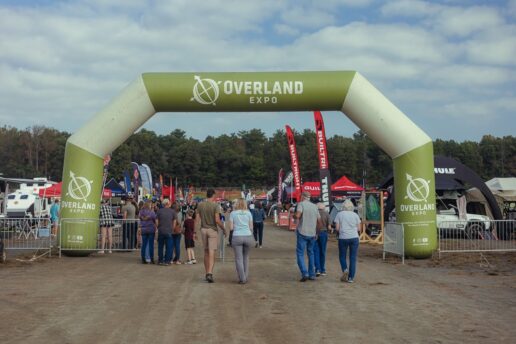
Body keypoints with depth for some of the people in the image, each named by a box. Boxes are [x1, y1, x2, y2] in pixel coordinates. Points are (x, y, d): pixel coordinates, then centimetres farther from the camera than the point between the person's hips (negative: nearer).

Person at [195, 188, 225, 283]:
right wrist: (223, 229, -5)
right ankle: (210, 274, -20)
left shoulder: (200, 205, 3)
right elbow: (217, 220, -18)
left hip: (203, 230, 4)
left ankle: (207, 273, 19)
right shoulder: (215, 205, -10)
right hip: (213, 230, -4)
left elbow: (197, 219, 1)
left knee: (206, 252, 15)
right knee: (212, 253, -6)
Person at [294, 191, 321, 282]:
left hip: (302, 233, -5)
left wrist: (294, 216, 0)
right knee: (311, 253, 16)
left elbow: (297, 215, -20)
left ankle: (304, 273, -13)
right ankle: (312, 274, 16)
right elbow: (319, 220, 12)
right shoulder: (314, 206, 10)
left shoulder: (301, 204, -5)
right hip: (312, 233, 5)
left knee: (300, 253, 0)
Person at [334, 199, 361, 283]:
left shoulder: (339, 214, 0)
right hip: (354, 238, 1)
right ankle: (351, 277, 4)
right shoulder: (355, 215, 5)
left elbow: (337, 228, -4)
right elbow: (358, 229, 5)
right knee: (353, 258, 6)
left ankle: (345, 269, -9)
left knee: (342, 256, 15)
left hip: (343, 238, -1)